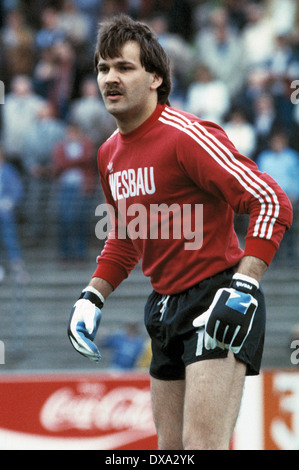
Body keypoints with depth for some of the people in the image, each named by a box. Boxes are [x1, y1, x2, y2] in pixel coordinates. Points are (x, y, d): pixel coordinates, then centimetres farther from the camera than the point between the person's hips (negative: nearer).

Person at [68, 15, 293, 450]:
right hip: (166, 307, 8)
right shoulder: (110, 154, 11)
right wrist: (92, 297, 14)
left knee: (201, 445, -20)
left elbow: (272, 203, -21)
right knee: (171, 448, 10)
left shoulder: (187, 136, -16)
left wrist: (241, 288, -29)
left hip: (215, 296, -8)